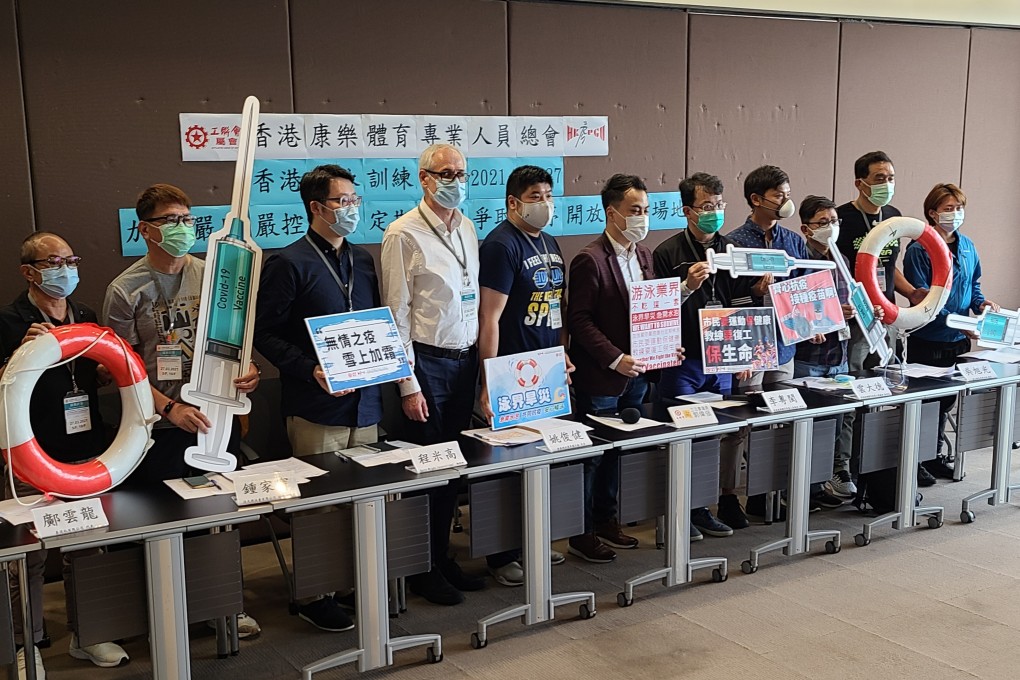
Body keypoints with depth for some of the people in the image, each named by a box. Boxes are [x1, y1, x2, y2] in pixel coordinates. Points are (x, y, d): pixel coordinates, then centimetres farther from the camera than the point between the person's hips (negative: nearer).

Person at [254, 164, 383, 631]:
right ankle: (313, 597, 14)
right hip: (317, 407, -6)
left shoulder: (362, 260, 14)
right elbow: (266, 334, -9)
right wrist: (312, 371, -19)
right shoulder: (289, 264, -7)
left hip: (365, 401, 6)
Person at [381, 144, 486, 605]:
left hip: (465, 359, 6)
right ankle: (422, 571, 16)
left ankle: (443, 558, 26)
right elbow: (397, 313, -11)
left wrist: (479, 359, 9)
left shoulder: (467, 228, 10)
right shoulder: (404, 234, -10)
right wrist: (408, 385, -13)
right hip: (426, 361, -6)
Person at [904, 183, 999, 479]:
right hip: (928, 341, -6)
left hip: (958, 342, 7)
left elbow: (973, 286, 19)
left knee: (947, 400, 15)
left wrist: (982, 303, -4)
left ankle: (935, 456, 29)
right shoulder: (919, 249, -13)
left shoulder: (967, 246, 9)